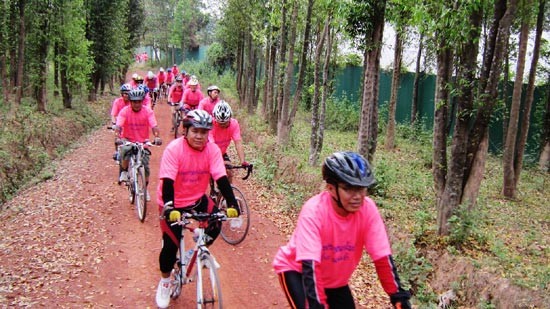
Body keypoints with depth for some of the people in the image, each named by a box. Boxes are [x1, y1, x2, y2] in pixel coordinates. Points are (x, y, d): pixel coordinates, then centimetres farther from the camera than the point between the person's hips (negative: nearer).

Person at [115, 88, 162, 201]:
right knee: (125, 151, -35)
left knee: (145, 166, -5)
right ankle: (124, 171, -5)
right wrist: (118, 137, -43)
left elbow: (154, 126, -21)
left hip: (143, 142, 1)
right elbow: (118, 126, -23)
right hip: (128, 140, -1)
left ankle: (145, 188, 20)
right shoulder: (124, 111, -12)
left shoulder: (148, 111, -10)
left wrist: (157, 137, -41)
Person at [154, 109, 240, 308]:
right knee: (171, 245, -4)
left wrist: (232, 204, -33)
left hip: (197, 199, 3)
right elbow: (167, 182, -30)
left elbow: (221, 179, -21)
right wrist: (170, 209, -43)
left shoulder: (212, 150, -15)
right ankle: (164, 282, 24)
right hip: (174, 203, -3)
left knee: (215, 224, -18)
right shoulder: (174, 149, -24)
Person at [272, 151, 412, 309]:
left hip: (334, 279, 4)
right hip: (298, 270, -4)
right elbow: (310, 266, -38)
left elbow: (383, 258, -21)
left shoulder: (367, 209, -23)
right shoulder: (314, 211, -33)